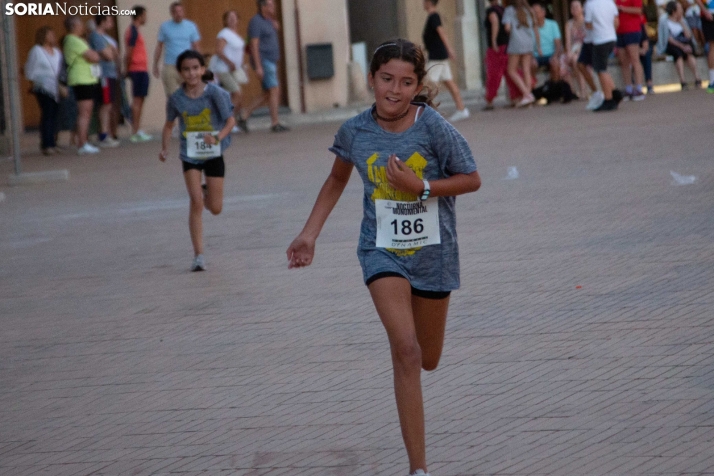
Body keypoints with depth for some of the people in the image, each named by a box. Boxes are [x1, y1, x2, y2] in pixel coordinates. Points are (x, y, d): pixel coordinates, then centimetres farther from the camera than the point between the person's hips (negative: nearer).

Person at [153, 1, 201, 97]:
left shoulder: (191, 26, 6)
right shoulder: (165, 27, 6)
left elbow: (195, 47, 9)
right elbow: (159, 46, 9)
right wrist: (155, 65, 6)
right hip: (170, 67, -1)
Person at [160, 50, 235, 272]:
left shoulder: (214, 93, -14)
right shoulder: (176, 98, -8)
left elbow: (230, 120, -11)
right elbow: (169, 125, 8)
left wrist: (217, 138, -28)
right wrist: (164, 148, -5)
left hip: (213, 154, 0)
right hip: (190, 155, 0)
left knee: (215, 208, 3)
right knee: (196, 202, -12)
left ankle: (207, 193, 41)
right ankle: (198, 255, -7)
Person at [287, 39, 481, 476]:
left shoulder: (434, 128, -16)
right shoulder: (355, 132, -8)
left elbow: (472, 179, -7)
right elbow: (337, 180, 12)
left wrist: (421, 187, -21)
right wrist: (310, 234, 7)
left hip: (433, 253, 0)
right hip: (383, 251, 0)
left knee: (427, 359, 15)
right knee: (405, 350, -19)